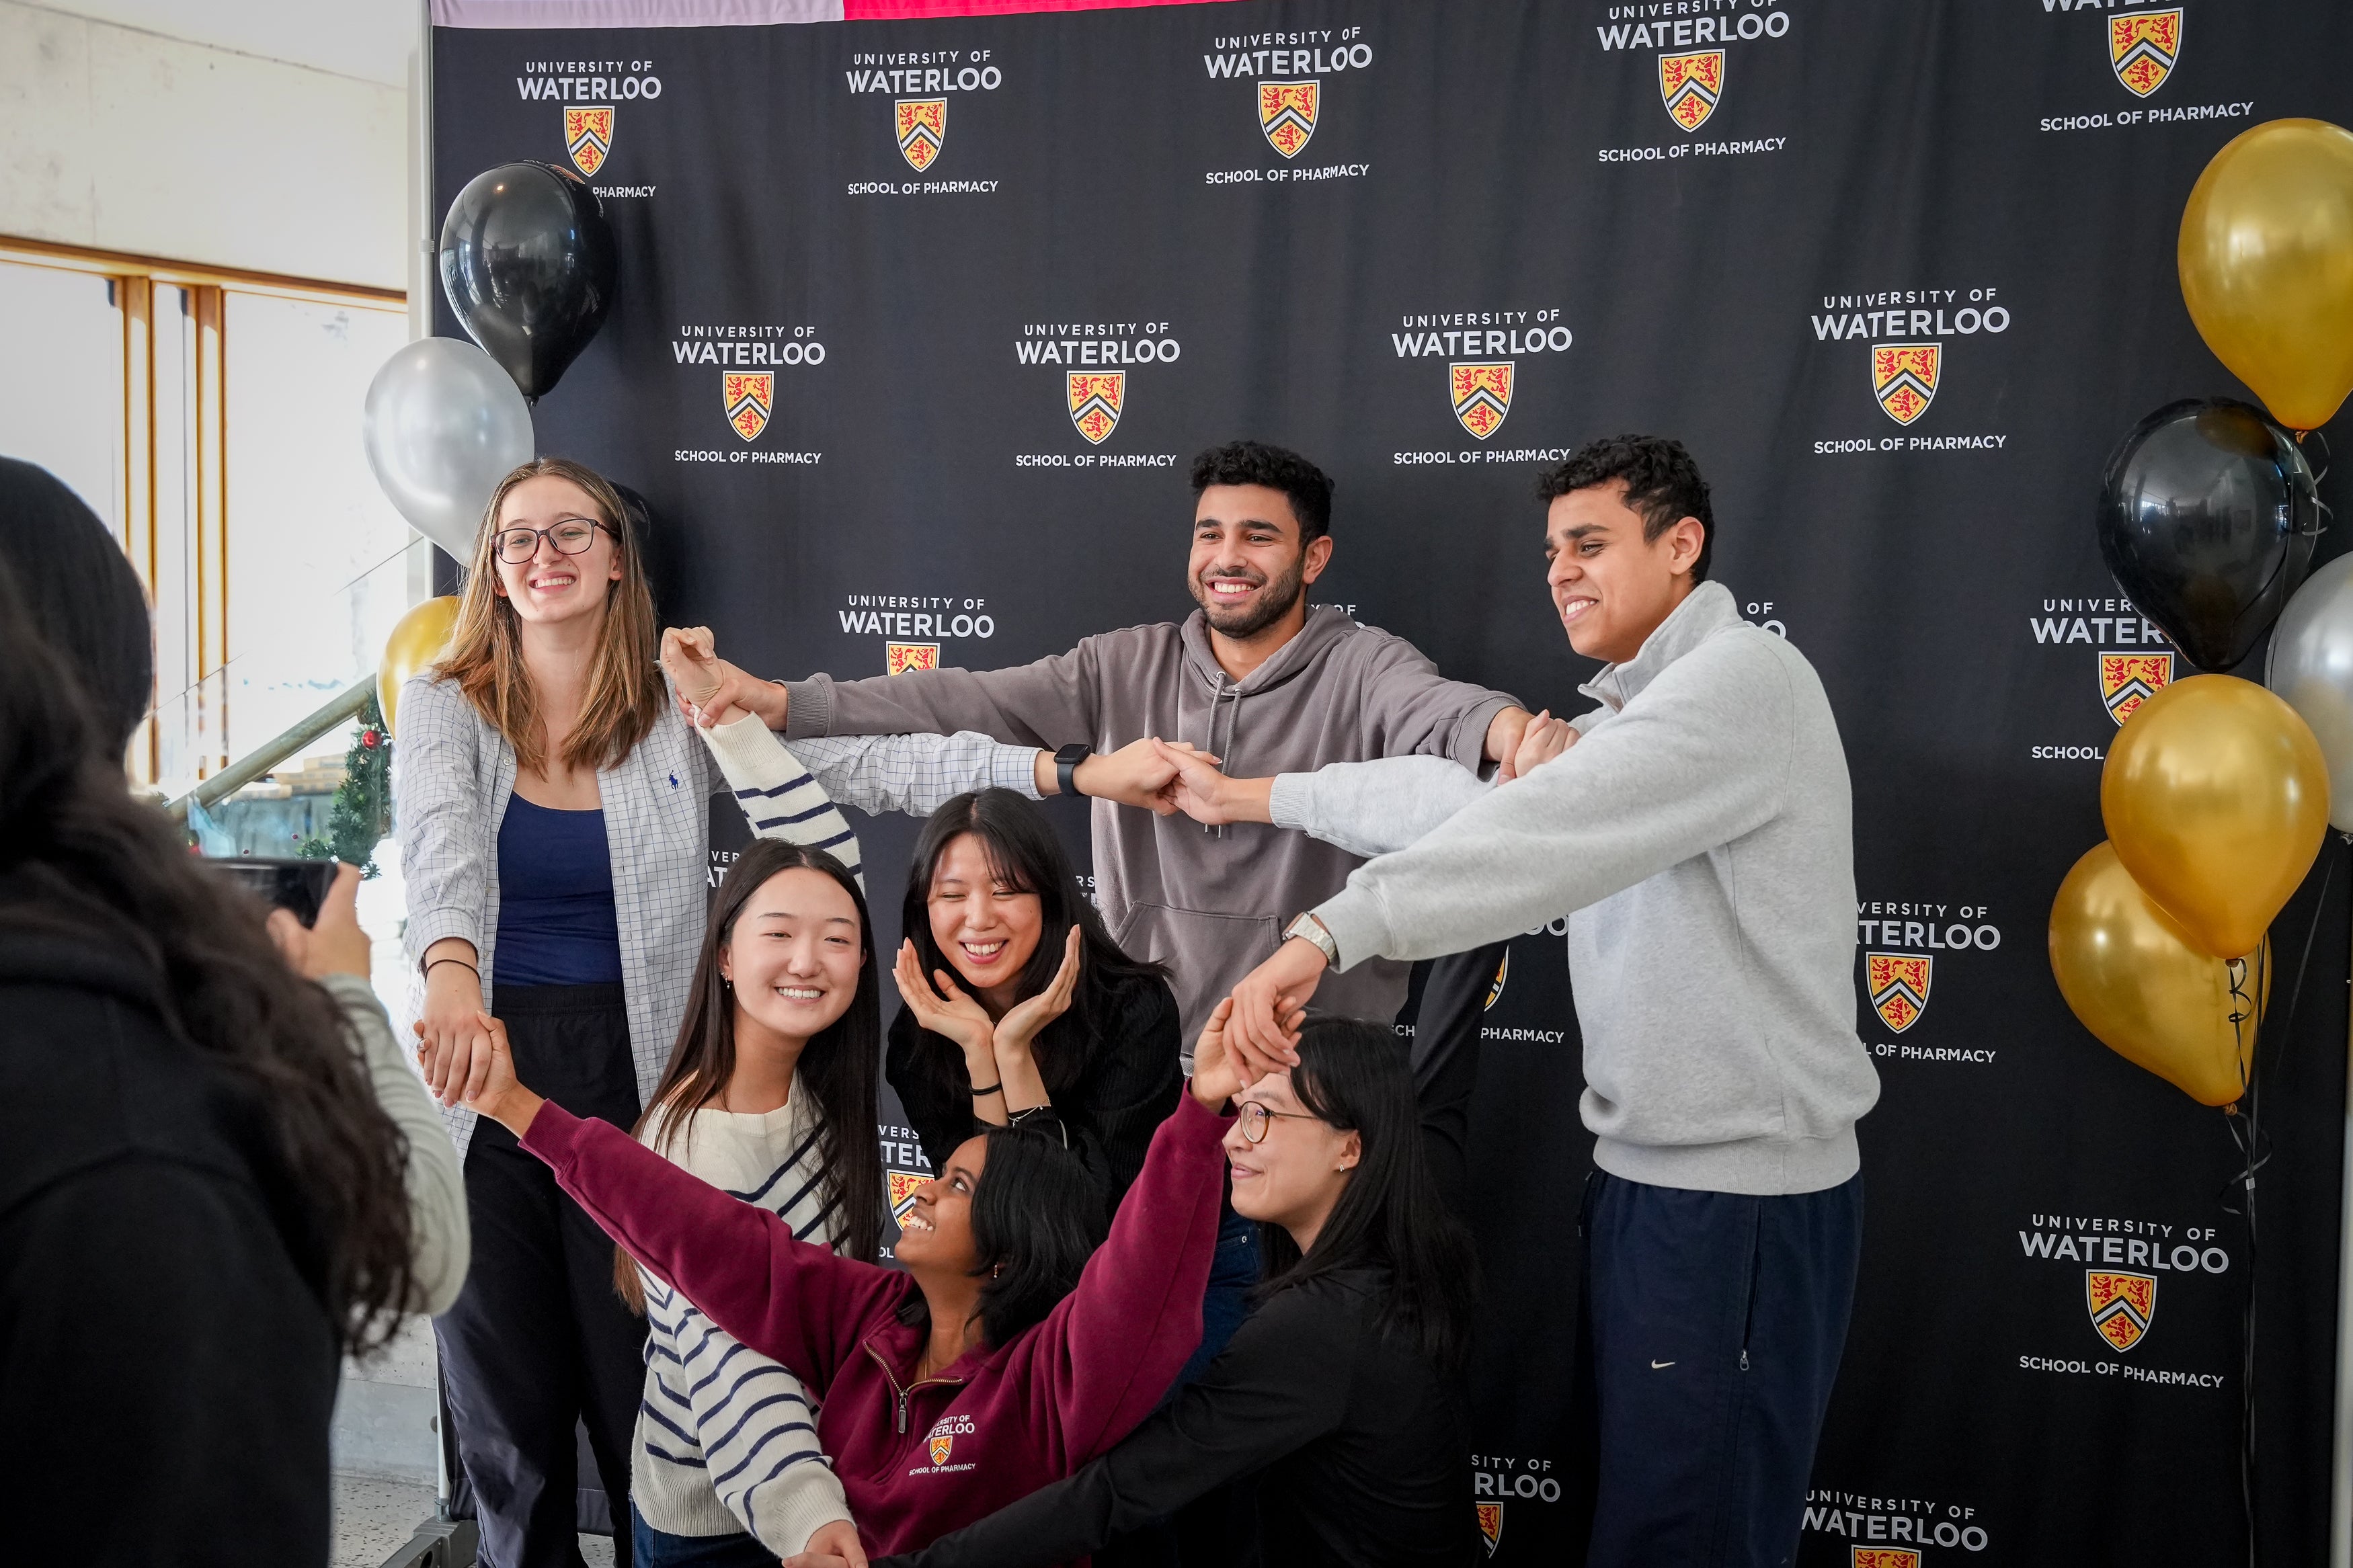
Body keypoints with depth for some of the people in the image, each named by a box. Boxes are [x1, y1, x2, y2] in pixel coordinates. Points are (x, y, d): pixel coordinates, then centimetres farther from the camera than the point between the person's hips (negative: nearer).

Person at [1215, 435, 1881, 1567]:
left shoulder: (1742, 677, -17)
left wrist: (1329, 936, -36)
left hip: (1739, 1195, -10)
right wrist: (1259, 795, 16)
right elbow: (1469, 799, 16)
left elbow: (1541, 838, -30)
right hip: (1650, 1175, 10)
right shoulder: (1633, 718, 17)